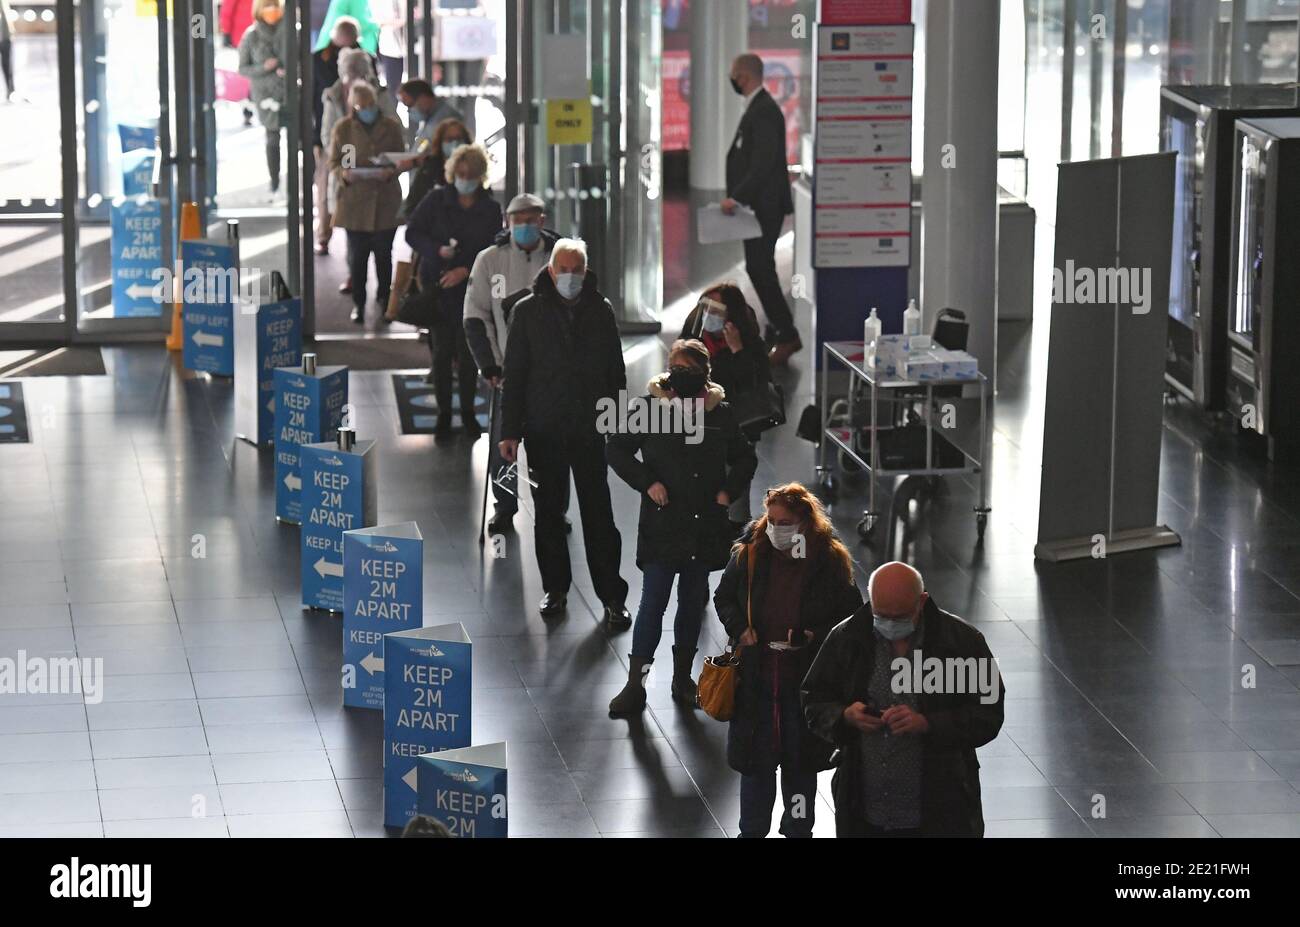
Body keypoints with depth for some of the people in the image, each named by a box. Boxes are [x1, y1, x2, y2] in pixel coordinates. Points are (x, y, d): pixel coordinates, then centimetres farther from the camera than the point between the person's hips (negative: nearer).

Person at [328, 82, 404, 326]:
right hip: (355, 203, -1)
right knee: (356, 255, 2)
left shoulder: (391, 127, 4)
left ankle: (384, 302, 20)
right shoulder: (343, 128, 1)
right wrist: (345, 175, -18)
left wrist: (391, 172, -13)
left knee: (384, 255, 6)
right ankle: (358, 304, 13)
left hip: (386, 204, 1)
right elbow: (333, 163, 4)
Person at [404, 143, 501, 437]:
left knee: (468, 352, 1)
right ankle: (444, 412, 11)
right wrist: (437, 250, -16)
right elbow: (412, 232, 2)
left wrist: (466, 270, -14)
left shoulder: (490, 209, 1)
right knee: (441, 351, 0)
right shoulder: (436, 200, 0)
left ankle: (468, 412, 15)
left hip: (471, 288, 0)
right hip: (437, 286, 0)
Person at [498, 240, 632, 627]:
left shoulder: (600, 309, 3)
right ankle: (555, 587, 23)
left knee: (599, 514, -1)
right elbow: (514, 374, 2)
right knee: (548, 512, 10)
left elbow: (616, 370, 8)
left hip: (591, 429, 0)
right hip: (544, 431, 0)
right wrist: (510, 431, -2)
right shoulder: (528, 311, 0)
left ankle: (612, 596, 2)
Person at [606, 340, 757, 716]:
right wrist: (647, 483, -11)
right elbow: (616, 449, 0)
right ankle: (635, 683, -4)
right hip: (662, 523, -3)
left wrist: (728, 490, 2)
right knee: (653, 601, -7)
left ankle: (683, 677, 22)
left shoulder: (720, 413, 5)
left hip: (705, 525, 3)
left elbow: (745, 458, 18)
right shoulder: (650, 408, -4)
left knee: (693, 601, 11)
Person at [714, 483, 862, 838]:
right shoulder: (749, 555, -3)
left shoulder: (830, 560, -8)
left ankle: (798, 828, 28)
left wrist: (817, 636, -16)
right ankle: (752, 829, 23)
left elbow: (852, 613, 0)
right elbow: (723, 598, 11)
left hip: (807, 677, -1)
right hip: (757, 674, 1)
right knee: (756, 756, 8)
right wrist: (739, 628, -7)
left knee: (802, 757, 12)